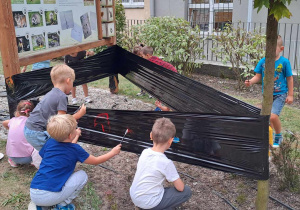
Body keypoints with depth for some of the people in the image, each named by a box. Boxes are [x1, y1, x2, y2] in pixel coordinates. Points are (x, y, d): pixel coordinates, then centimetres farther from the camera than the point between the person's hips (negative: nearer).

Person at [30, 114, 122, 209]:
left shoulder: (50, 142, 7)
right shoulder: (75, 149, -4)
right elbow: (96, 161, 11)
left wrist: (76, 136, 38)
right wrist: (113, 152, 25)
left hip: (33, 194, 6)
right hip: (49, 197, -6)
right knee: (82, 176, 9)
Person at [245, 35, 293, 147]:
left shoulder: (284, 62, -8)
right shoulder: (263, 61, -1)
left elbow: (289, 79, -1)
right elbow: (258, 76, 3)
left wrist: (290, 95, 0)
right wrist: (250, 82, -19)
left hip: (280, 94, -4)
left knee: (273, 116, -19)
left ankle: (278, 136, 6)